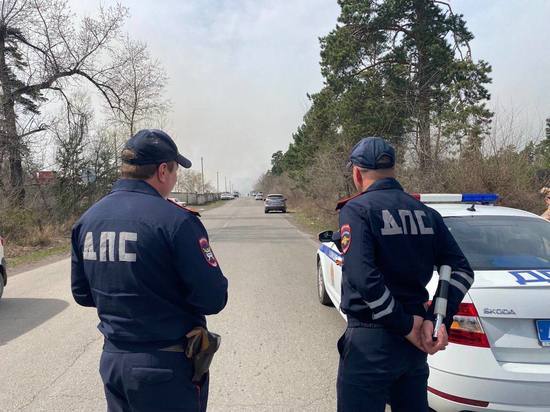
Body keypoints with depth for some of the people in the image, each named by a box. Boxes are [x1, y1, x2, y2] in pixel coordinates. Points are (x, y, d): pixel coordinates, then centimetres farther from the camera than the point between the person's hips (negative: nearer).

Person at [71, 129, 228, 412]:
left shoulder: (87, 220, 0)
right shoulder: (176, 220, -21)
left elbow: (82, 294, 10)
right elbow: (213, 300, -19)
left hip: (111, 360, 6)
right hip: (168, 368, -6)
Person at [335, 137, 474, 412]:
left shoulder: (356, 209, -13)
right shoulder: (426, 213, 6)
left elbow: (363, 276, -25)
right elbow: (461, 271, 3)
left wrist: (406, 326, -15)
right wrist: (436, 320, -4)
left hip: (370, 340, -6)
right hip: (414, 344, 6)